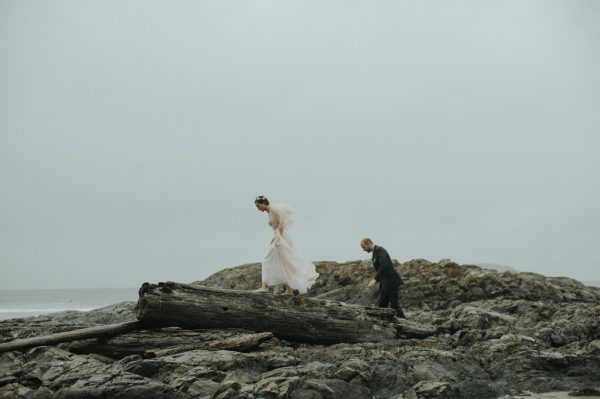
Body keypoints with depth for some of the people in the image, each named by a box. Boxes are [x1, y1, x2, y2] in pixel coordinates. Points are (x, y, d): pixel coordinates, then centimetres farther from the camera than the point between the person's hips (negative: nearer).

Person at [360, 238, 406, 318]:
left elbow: (384, 265, -26)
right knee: (381, 305, 5)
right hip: (385, 283, 10)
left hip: (391, 281, -10)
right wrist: (374, 281, 13)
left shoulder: (379, 250, -12)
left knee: (394, 305, -8)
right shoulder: (375, 252, 19)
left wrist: (375, 279, -30)